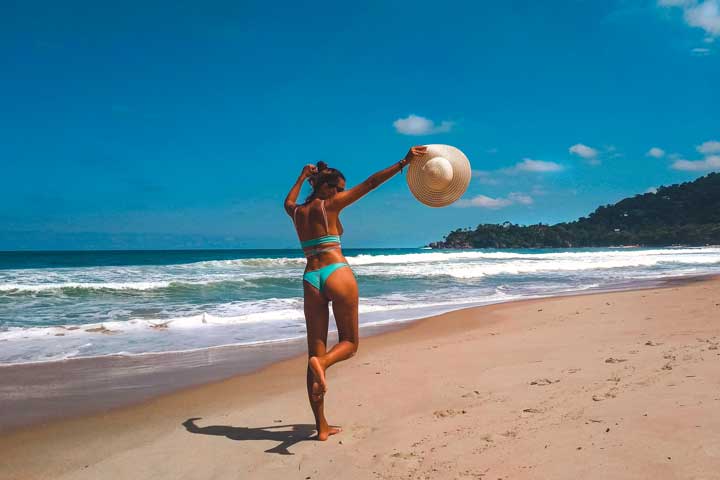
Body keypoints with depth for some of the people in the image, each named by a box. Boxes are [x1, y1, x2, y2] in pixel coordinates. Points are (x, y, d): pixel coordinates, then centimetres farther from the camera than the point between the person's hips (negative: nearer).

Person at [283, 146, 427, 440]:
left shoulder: (297, 212, 14)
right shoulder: (329, 205, -1)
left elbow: (288, 202, 41)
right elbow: (371, 183, -4)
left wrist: (302, 177, 54)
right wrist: (404, 162, -4)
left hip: (311, 279, 5)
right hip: (337, 273, -5)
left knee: (316, 351, 5)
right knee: (349, 343, 9)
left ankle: (321, 427, 5)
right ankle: (322, 362, -28)